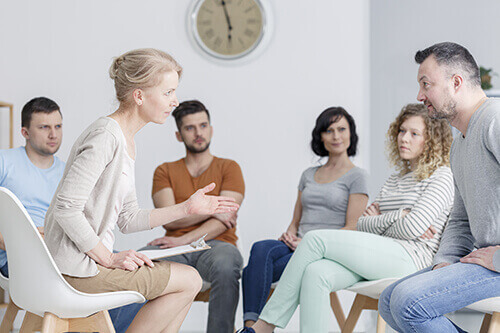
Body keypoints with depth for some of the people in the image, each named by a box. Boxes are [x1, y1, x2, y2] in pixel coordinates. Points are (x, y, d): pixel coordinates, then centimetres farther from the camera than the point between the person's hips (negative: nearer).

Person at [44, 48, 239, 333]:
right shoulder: (106, 136, -18)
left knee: (186, 279, 15)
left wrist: (186, 209, 8)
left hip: (93, 258, 9)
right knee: (189, 281, -2)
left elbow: (128, 219, 13)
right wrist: (109, 259, -18)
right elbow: (66, 207, -24)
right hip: (77, 270, -9)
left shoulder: (127, 142, 13)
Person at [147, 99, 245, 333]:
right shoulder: (165, 171, 19)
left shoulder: (228, 168, 13)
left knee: (226, 266, -39)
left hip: (215, 244, -1)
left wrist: (184, 239, -15)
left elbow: (223, 222, -1)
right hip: (176, 247, 2)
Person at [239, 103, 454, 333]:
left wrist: (378, 222, 6)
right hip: (377, 255, 7)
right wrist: (397, 216, -2)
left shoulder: (441, 176, 3)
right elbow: (363, 225, 17)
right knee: (316, 272, -24)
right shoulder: (396, 180, 27)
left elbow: (413, 227, -10)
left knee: (315, 239, -18)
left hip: (411, 256, -7)